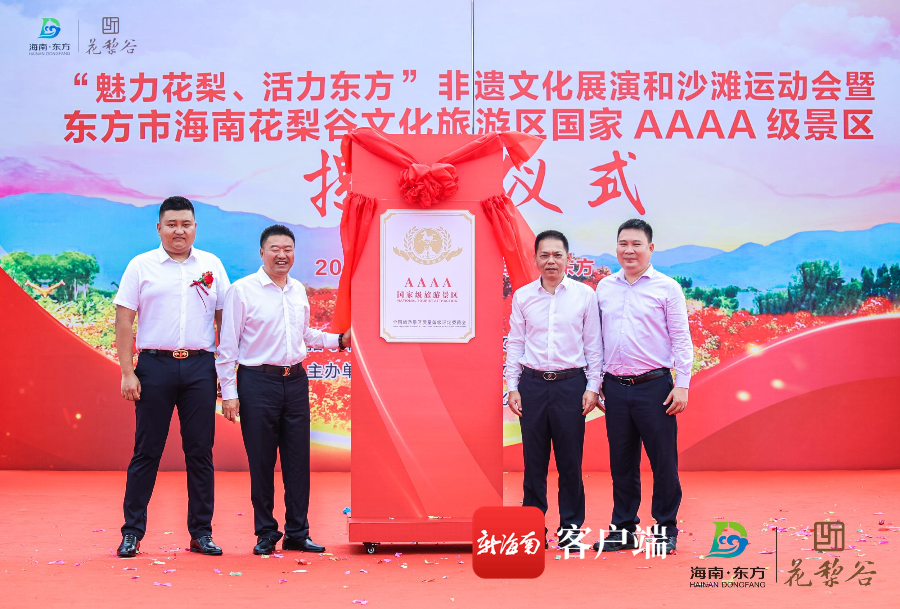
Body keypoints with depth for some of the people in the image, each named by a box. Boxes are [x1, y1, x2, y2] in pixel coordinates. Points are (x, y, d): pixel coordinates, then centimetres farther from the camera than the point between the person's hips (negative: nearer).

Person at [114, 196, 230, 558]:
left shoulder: (212, 266, 10)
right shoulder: (141, 266, 4)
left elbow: (224, 319, 12)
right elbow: (124, 321, 1)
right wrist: (127, 372, -6)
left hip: (200, 366, 2)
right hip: (155, 365, -2)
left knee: (200, 452, 4)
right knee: (146, 451, 2)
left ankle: (201, 533, 13)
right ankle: (132, 532, 11)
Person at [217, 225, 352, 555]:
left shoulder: (299, 290, 12)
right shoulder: (242, 290, -5)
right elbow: (227, 345, -5)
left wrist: (338, 340, 14)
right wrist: (228, 392, -9)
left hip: (295, 380, 5)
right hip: (258, 382, -5)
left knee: (298, 460, 7)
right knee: (261, 462, 2)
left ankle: (298, 533, 17)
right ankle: (266, 533, 15)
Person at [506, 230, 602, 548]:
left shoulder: (585, 295, 2)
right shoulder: (522, 296, 6)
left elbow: (593, 343, 4)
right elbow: (515, 343, 8)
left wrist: (592, 387, -1)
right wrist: (512, 387, 3)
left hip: (571, 383, -1)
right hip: (532, 383, 1)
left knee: (570, 459, 4)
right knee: (534, 458, 5)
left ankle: (570, 526, 16)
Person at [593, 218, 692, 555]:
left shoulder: (667, 287, -1)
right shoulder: (604, 288, 10)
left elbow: (681, 339, -2)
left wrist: (682, 384, -8)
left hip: (654, 385, -3)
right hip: (615, 387, 4)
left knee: (663, 460, 1)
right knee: (621, 461, 10)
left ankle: (666, 529, 14)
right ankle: (623, 529, 19)